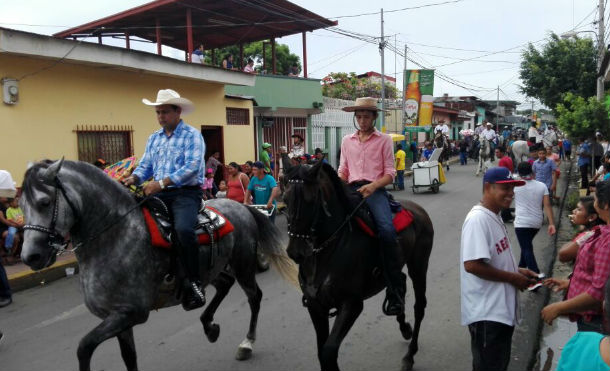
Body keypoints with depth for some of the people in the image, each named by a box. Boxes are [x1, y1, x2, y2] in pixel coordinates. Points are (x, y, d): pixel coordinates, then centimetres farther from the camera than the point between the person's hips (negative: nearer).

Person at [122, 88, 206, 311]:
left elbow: (192, 167, -16)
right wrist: (134, 178, -8)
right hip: (159, 193, 7)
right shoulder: (154, 138, 19)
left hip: (186, 192, -7)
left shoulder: (192, 136, -3)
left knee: (183, 229, -33)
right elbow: (145, 166, 16)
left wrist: (162, 183, -25)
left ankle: (193, 283, -19)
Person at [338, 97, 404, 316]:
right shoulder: (347, 141, 18)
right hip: (351, 190, 4)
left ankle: (396, 292, -19)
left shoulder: (384, 140, 8)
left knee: (387, 229, -29)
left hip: (375, 189, -4)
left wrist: (373, 186, -16)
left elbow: (390, 173, 2)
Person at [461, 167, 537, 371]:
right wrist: (513, 278, -18)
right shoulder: (478, 218, -21)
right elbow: (472, 265, -29)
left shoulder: (494, 217, 11)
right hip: (486, 312, -10)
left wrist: (517, 270, 5)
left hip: (502, 309, 10)